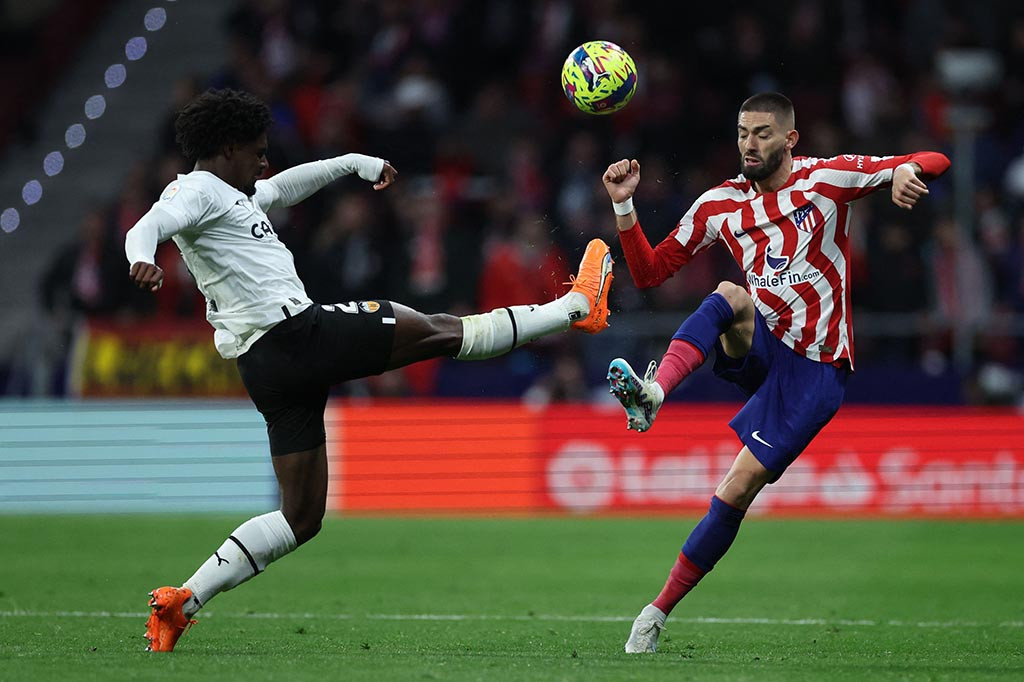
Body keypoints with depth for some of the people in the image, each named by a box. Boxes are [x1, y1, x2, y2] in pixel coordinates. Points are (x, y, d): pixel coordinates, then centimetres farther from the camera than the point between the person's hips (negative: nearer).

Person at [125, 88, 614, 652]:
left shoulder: (230, 197, 25)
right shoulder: (196, 191, -4)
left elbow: (284, 187, 43)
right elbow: (145, 227, -23)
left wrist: (354, 163, 46)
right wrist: (141, 259, -46)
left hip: (269, 370, 11)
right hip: (294, 331, -11)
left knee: (301, 518, 10)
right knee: (439, 332, 6)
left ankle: (180, 603, 1)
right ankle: (577, 306, 21)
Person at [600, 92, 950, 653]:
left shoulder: (826, 178, -3)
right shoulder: (718, 205, 7)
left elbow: (934, 162, -4)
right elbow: (648, 272, 11)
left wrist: (906, 171, -28)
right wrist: (624, 207, -4)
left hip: (815, 370, -3)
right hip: (758, 351, 3)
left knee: (737, 491, -12)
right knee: (730, 296, -31)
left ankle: (660, 610, -3)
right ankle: (652, 394, -51)